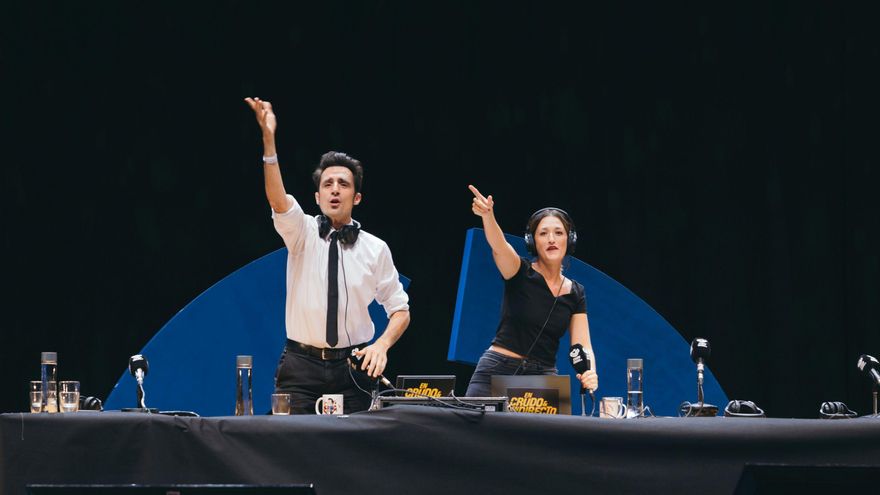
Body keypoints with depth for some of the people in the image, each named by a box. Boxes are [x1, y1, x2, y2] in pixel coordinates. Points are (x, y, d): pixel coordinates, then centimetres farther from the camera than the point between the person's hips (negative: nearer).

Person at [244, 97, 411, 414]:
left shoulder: (375, 249, 3)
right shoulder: (303, 233, 1)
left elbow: (400, 310, 8)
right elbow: (277, 200, -19)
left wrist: (382, 345, -13)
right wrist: (268, 140, -34)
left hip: (351, 368, 1)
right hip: (301, 364, -1)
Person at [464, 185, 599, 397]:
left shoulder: (576, 293, 8)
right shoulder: (521, 273, -3)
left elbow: (582, 346, 2)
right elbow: (498, 246, -25)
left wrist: (589, 373, -22)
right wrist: (487, 215, -47)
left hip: (543, 379, 3)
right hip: (497, 371, -3)